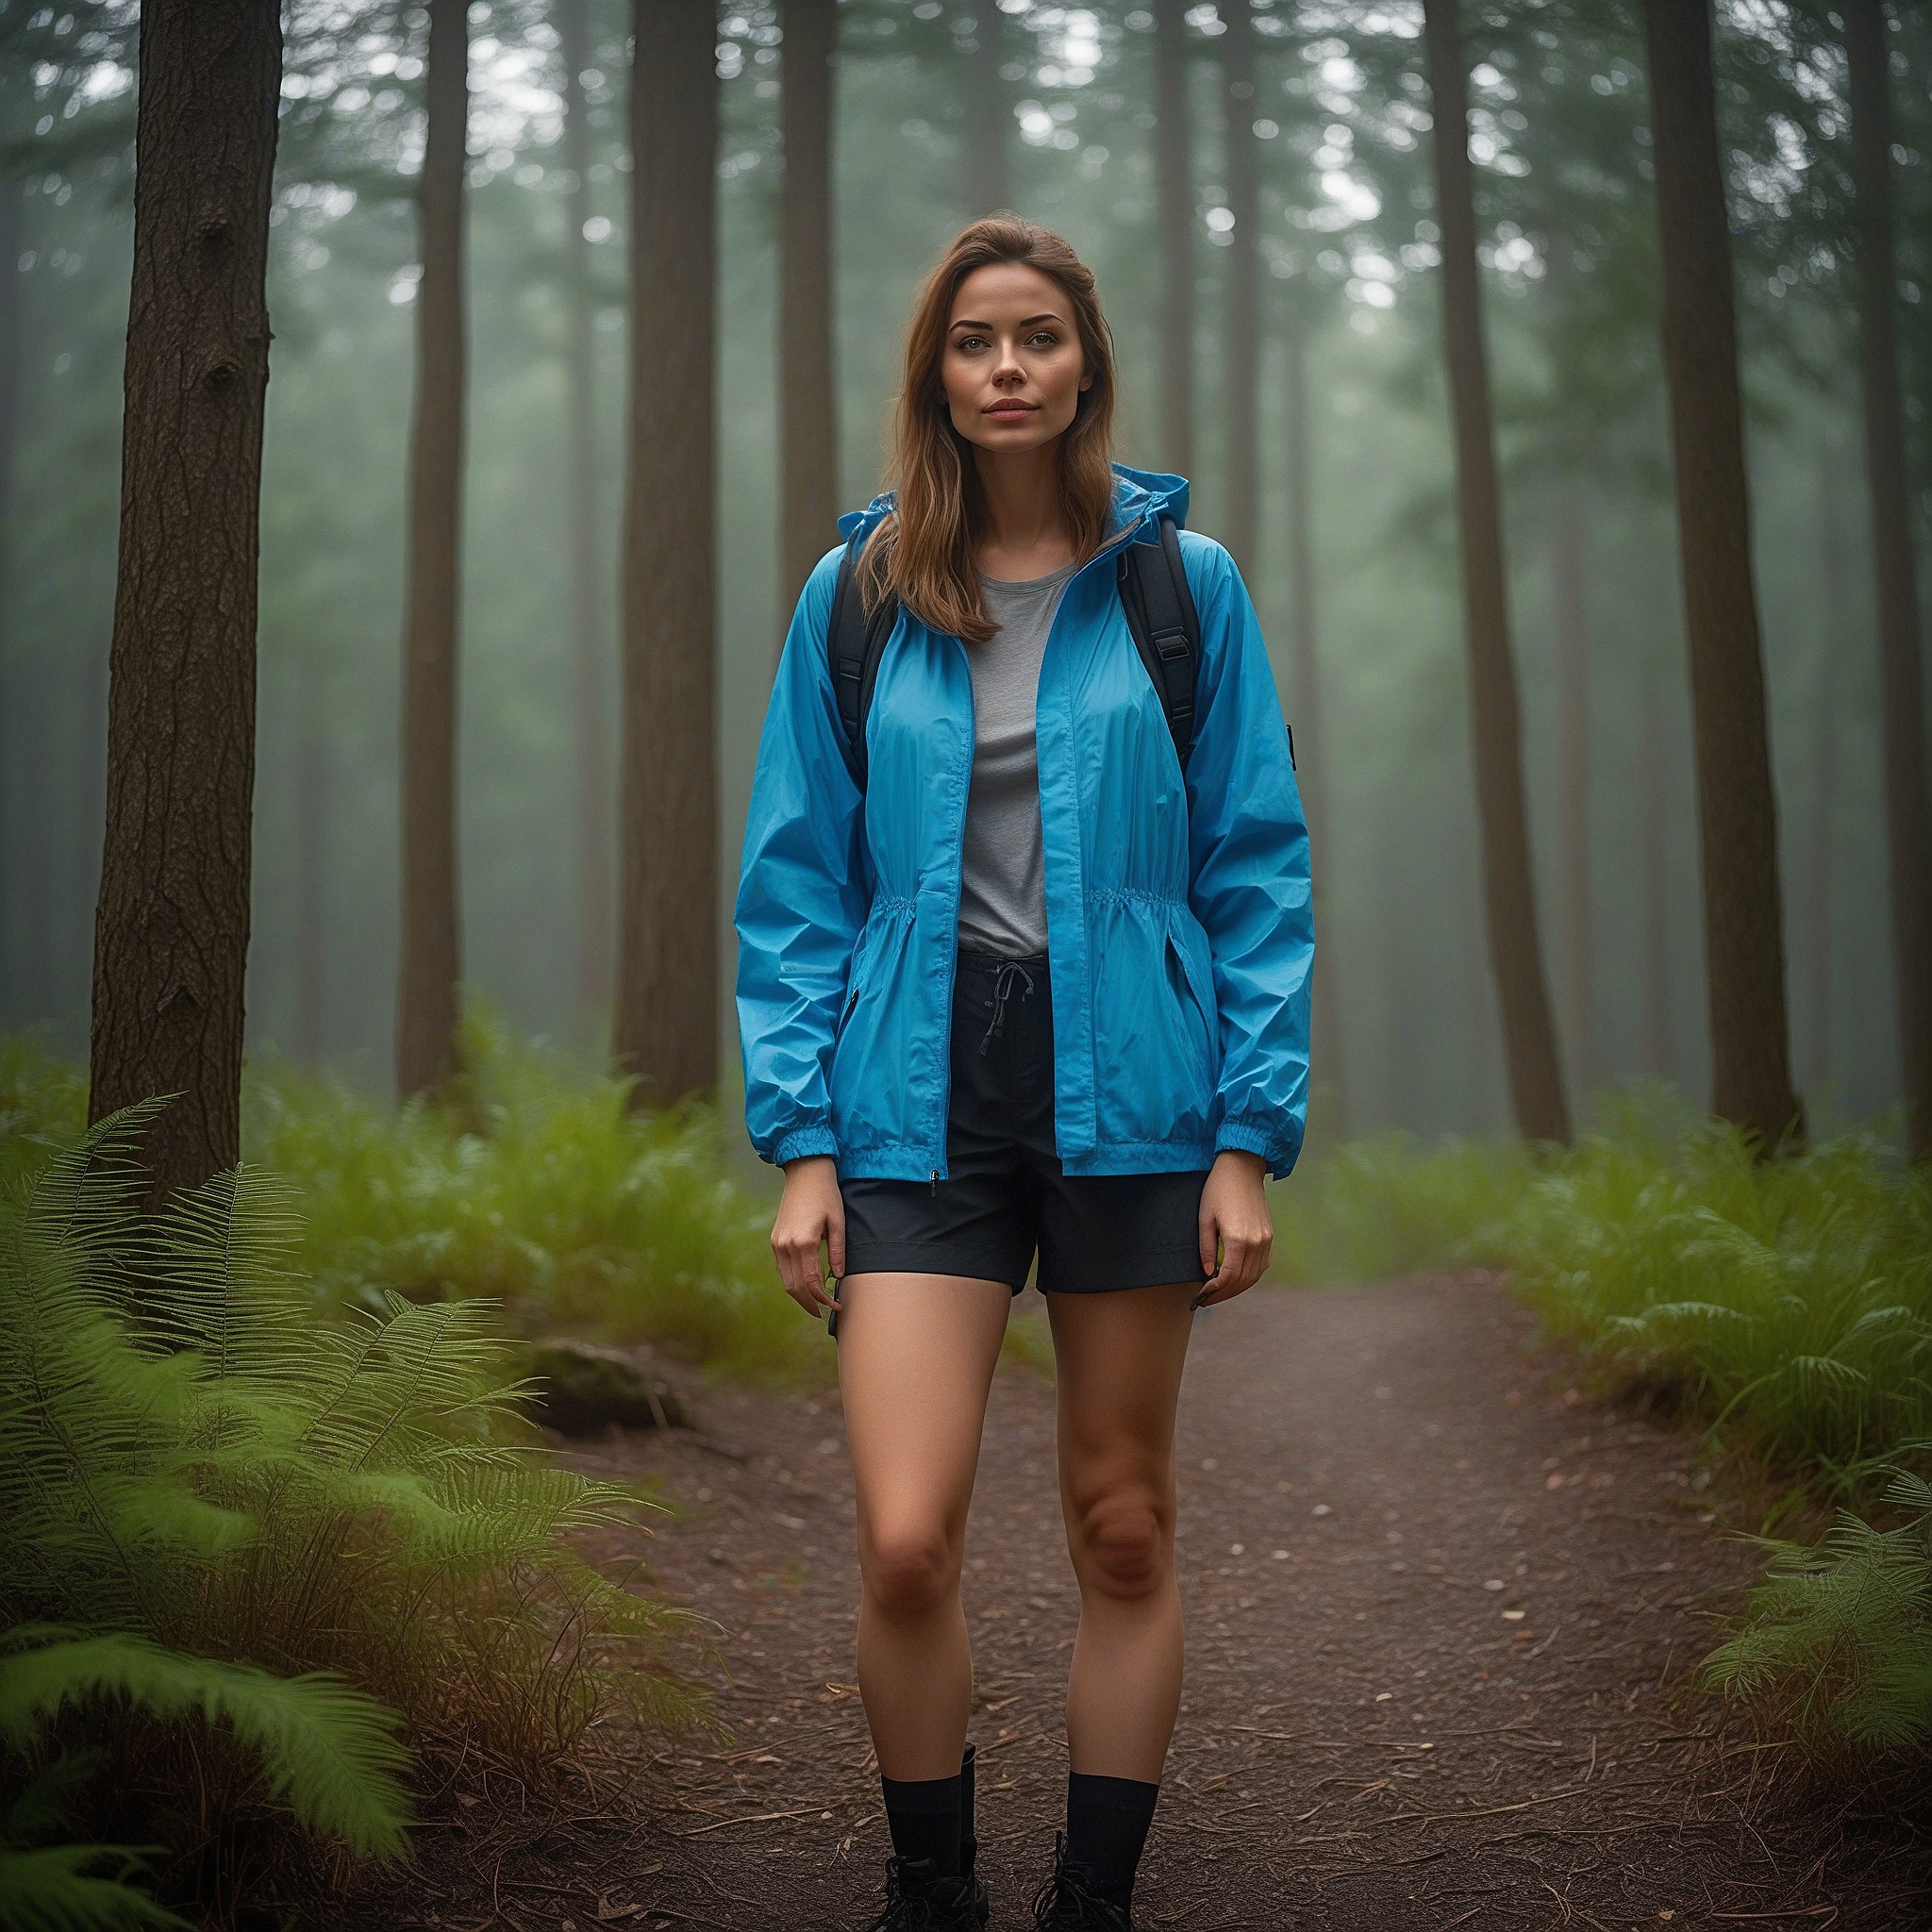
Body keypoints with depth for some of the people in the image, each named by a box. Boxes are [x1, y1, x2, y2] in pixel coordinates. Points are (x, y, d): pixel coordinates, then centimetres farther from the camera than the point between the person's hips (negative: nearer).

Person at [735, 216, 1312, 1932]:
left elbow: (1257, 869, 2)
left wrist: (1252, 1136, -6)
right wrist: (799, 1139, -3)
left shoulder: (1184, 584, 3)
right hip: (921, 1096, 0)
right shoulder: (855, 596, 5)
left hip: (1126, 1089, 0)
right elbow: (798, 885, 5)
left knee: (1124, 1527, 9)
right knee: (904, 1541, -9)